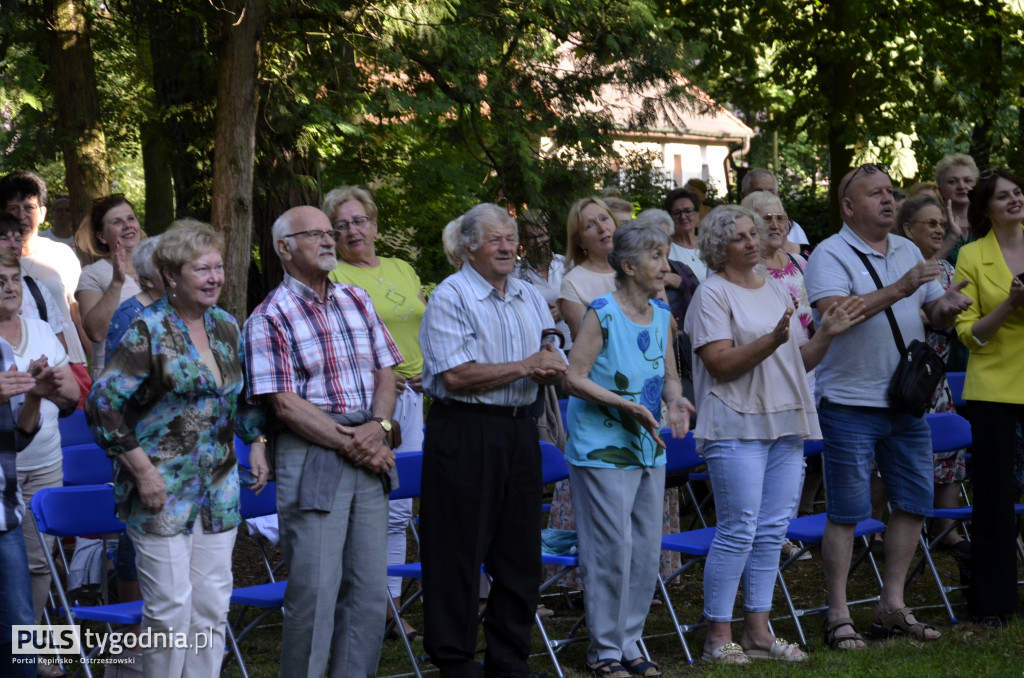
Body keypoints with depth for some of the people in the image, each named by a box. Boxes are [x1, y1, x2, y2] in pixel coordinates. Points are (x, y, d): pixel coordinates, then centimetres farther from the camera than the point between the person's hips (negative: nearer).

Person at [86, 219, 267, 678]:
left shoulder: (226, 326, 10)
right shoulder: (149, 330, -10)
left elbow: (243, 396, 25)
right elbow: (104, 402, -12)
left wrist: (256, 442, 10)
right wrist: (142, 469, -14)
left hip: (219, 487, 6)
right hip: (163, 487, -6)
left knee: (213, 605, 6)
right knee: (170, 609, -7)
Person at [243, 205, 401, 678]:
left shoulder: (356, 300, 13)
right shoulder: (270, 318, -6)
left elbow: (386, 371, 12)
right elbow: (286, 405, -12)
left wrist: (377, 427, -7)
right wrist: (348, 443, -14)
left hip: (368, 457, 6)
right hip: (311, 457, -6)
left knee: (370, 590, 8)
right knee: (314, 593, -6)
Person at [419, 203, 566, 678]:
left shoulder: (530, 298, 14)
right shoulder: (451, 296, -9)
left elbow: (547, 361, 19)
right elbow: (456, 375, -18)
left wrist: (548, 368, -6)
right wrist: (526, 367, -13)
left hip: (518, 429, 7)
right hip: (463, 433, -7)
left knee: (519, 550, 9)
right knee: (459, 551, -3)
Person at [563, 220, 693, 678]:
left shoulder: (662, 316, 8)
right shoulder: (602, 314, -12)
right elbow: (574, 379, -14)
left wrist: (675, 400, -6)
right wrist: (627, 406, -21)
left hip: (648, 449, 7)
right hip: (602, 448, -7)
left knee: (647, 551, 9)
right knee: (612, 550, -5)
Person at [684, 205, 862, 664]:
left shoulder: (775, 290, 17)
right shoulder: (712, 294, -5)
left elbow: (798, 362, 19)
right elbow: (721, 364, -15)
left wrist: (827, 335, 3)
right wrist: (773, 340, -25)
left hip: (786, 425, 7)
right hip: (737, 426, -7)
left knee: (772, 531, 7)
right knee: (738, 531, -9)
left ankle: (758, 630, 13)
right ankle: (718, 636, -3)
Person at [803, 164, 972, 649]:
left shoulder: (908, 252, 14)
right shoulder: (830, 255, -9)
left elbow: (933, 313, 18)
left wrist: (945, 306, -6)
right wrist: (899, 290, -28)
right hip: (850, 403, -7)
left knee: (913, 502, 10)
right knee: (846, 512, -3)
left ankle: (892, 604, 21)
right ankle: (838, 615, 4)